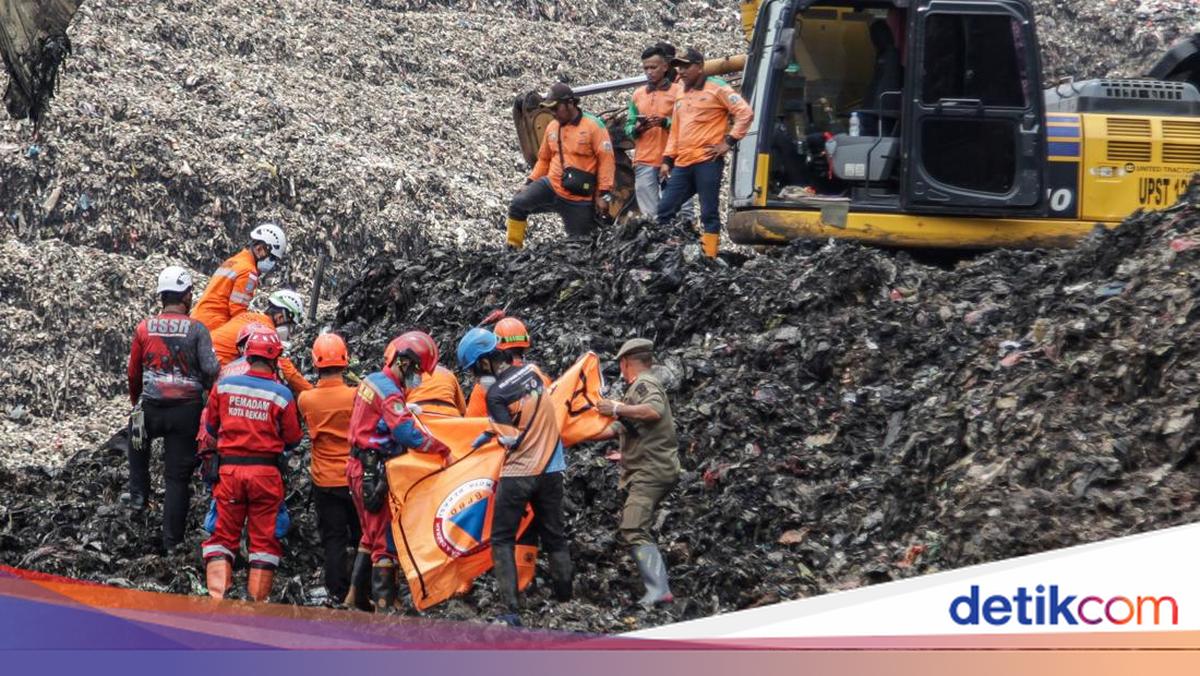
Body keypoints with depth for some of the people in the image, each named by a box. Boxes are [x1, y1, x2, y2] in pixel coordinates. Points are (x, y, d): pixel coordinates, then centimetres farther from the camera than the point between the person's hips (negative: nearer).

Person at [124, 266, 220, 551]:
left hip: (151, 408, 2)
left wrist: (135, 400, 26)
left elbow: (133, 372, 8)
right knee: (177, 477, 7)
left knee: (137, 440, 37)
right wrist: (210, 392, 5)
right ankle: (172, 540, 10)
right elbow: (211, 369, -17)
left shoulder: (144, 328, -1)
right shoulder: (197, 329, -8)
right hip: (187, 409, -2)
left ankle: (138, 493, 31)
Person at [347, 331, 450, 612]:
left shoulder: (371, 381, 12)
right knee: (386, 539, -5)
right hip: (375, 474, -10)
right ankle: (385, 604, -4)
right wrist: (443, 449, -20)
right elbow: (408, 434, -26)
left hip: (360, 468, 10)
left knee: (370, 536, 19)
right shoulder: (389, 392, -18)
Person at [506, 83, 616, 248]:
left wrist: (604, 194, -14)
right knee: (518, 204, -14)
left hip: (580, 198, -4)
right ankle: (513, 248, -7)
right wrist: (530, 182, 11)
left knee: (578, 241, 1)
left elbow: (606, 160, -10)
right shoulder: (552, 127, 8)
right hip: (551, 186, 4)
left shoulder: (593, 126, -9)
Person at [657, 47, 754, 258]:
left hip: (707, 162, -8)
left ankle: (709, 257, -4)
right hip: (682, 164, 8)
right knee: (664, 210, 3)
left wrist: (729, 141, -10)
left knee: (709, 213, -5)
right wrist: (667, 159, 17)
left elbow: (745, 113, -7)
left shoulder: (717, 88, -1)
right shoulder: (682, 95, 21)